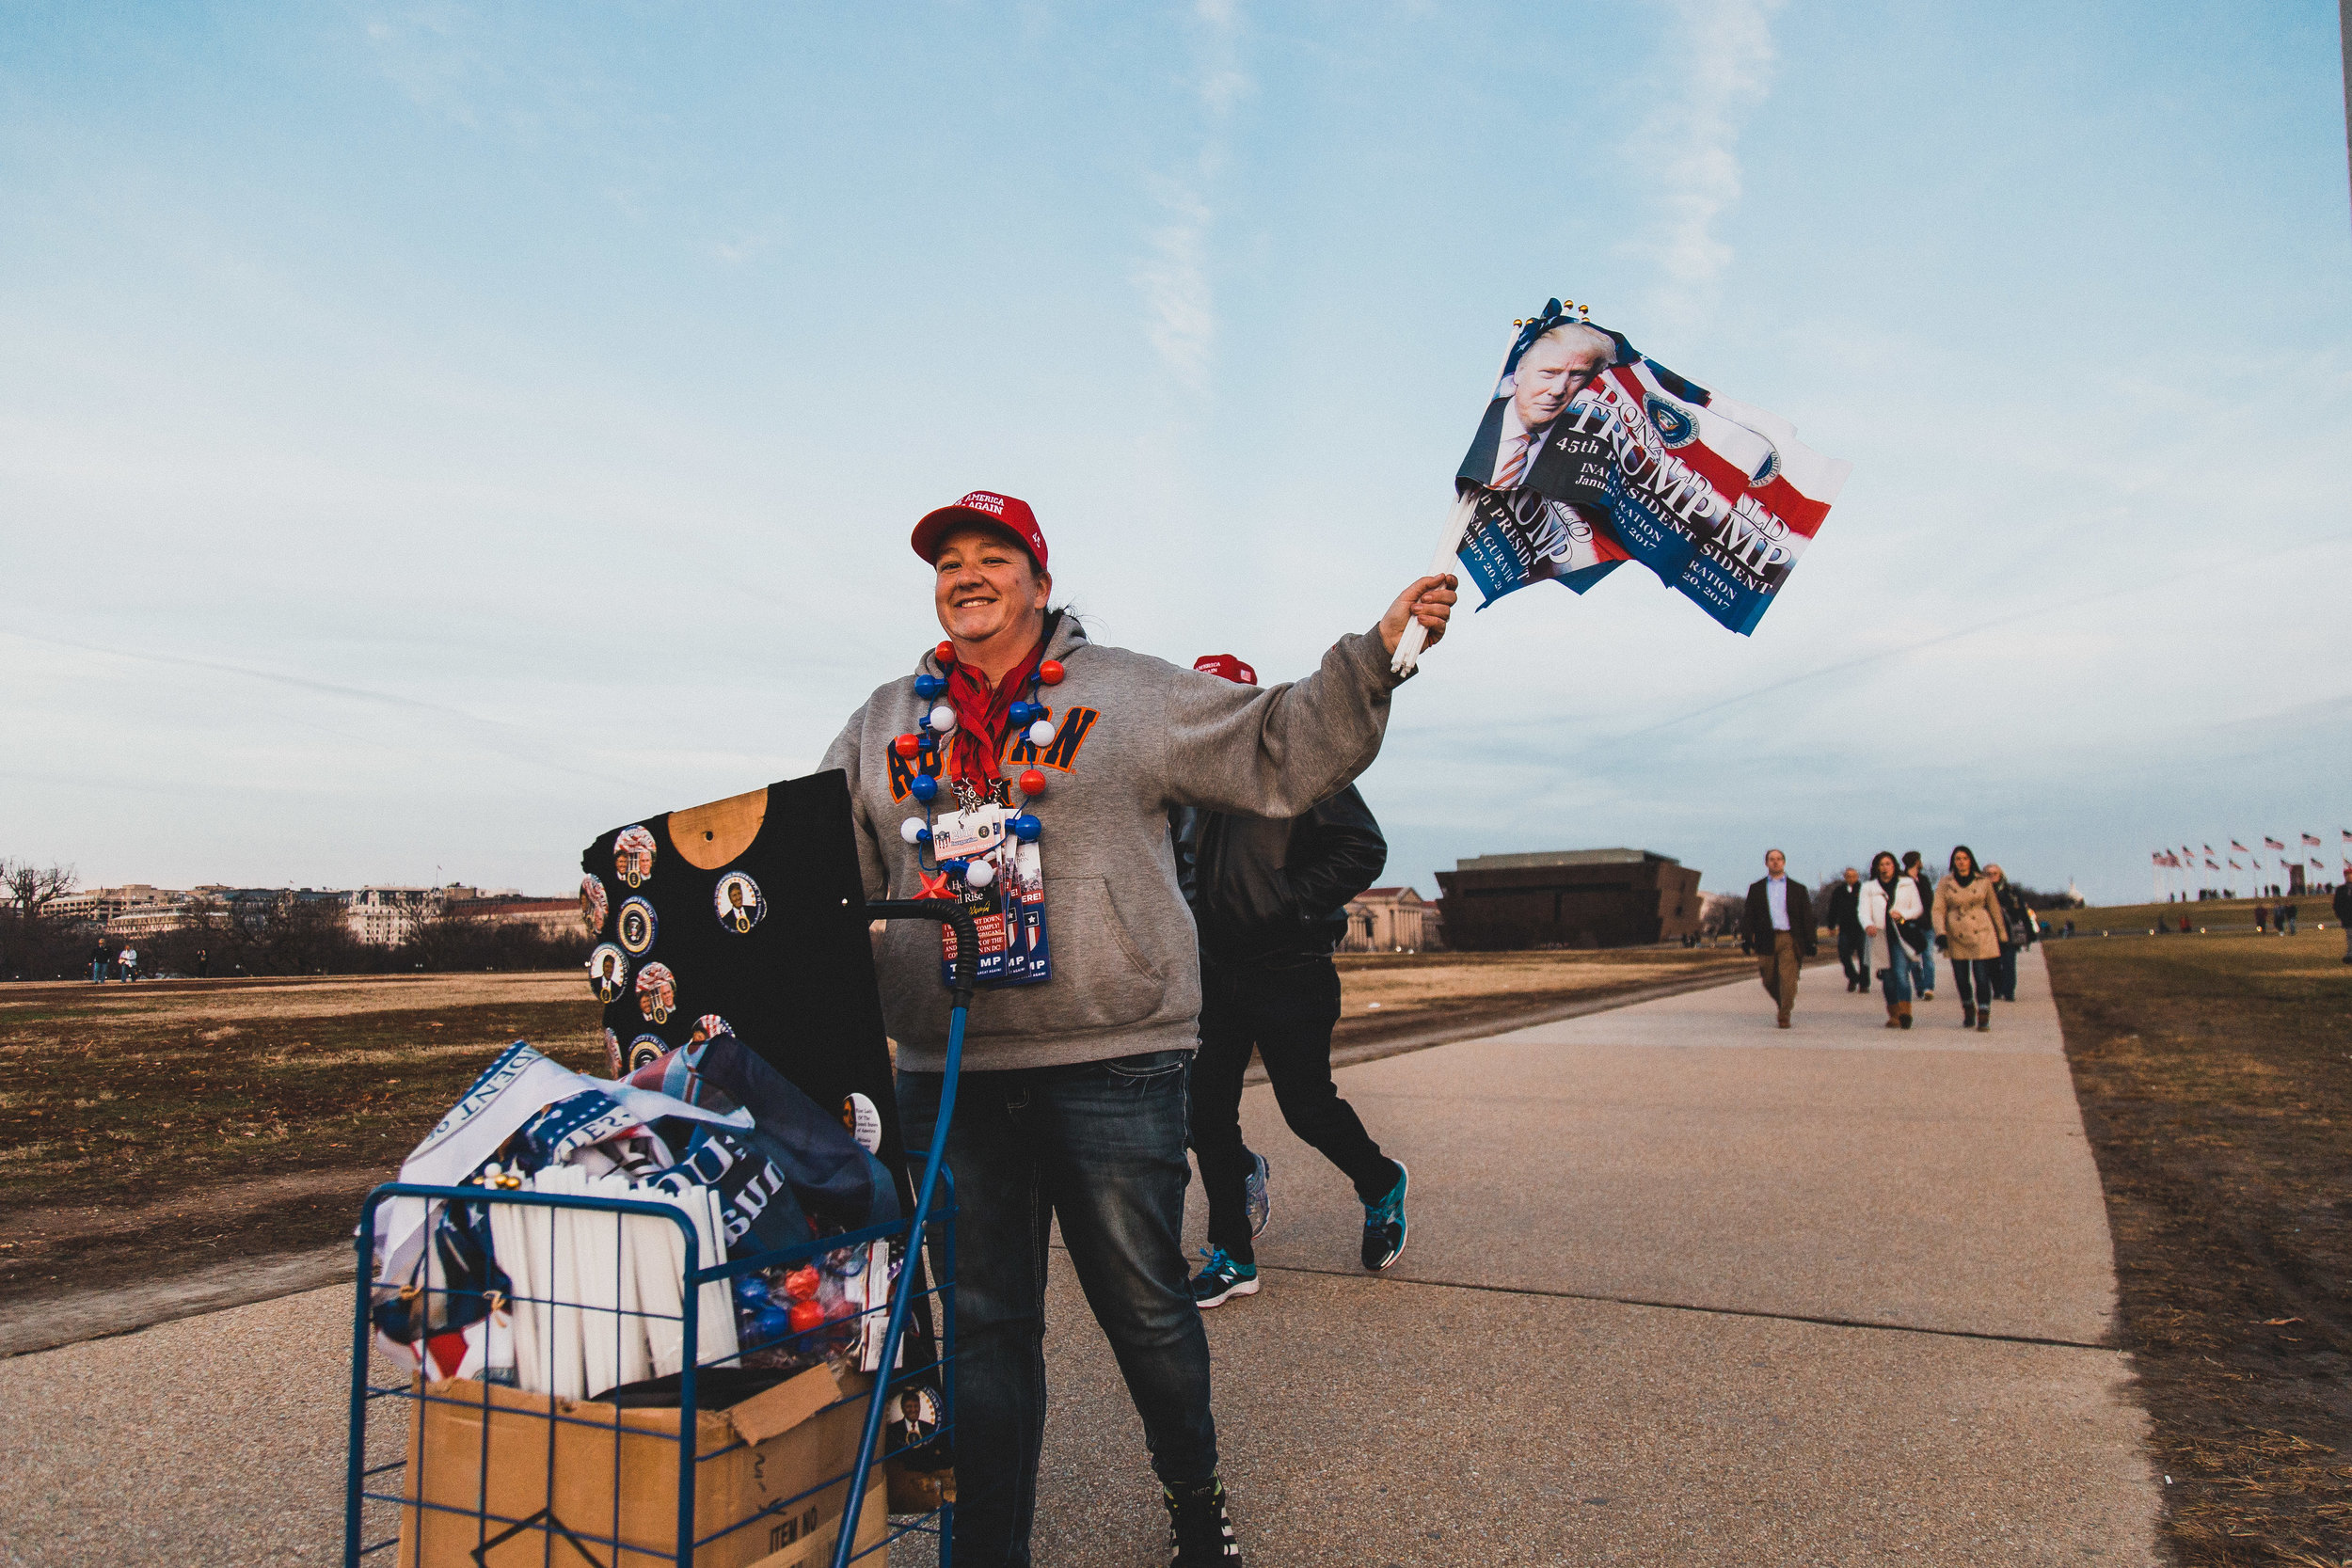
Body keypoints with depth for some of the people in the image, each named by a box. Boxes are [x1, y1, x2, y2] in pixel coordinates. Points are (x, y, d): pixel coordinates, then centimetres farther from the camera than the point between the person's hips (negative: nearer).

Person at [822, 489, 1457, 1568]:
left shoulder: (1131, 692, 3)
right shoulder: (885, 723, 13)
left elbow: (1282, 753, 0)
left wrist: (1377, 654, -9)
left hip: (1113, 1065, -2)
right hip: (944, 1077, 3)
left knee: (1145, 1305, 12)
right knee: (983, 1325, 12)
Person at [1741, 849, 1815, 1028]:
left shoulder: (1798, 889, 11)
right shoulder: (1756, 888, 13)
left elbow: (1807, 917, 10)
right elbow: (1748, 914, 8)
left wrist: (1810, 943, 4)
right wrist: (1747, 936, -6)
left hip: (1789, 939, -1)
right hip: (1766, 940, 2)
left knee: (1788, 978, -12)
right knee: (1769, 980, 5)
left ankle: (1785, 1016, -5)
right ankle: (1783, 1004, 31)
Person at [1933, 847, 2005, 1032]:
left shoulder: (1983, 881, 5)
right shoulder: (1946, 883, 5)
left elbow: (1994, 908, 12)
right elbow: (1938, 910, 2)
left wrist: (2001, 936, 14)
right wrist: (1940, 933, -12)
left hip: (1981, 934, -1)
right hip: (1956, 936, 1)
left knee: (1982, 977, -8)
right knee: (1961, 978, 6)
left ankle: (1984, 1017, 1)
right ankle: (1968, 1010, 30)